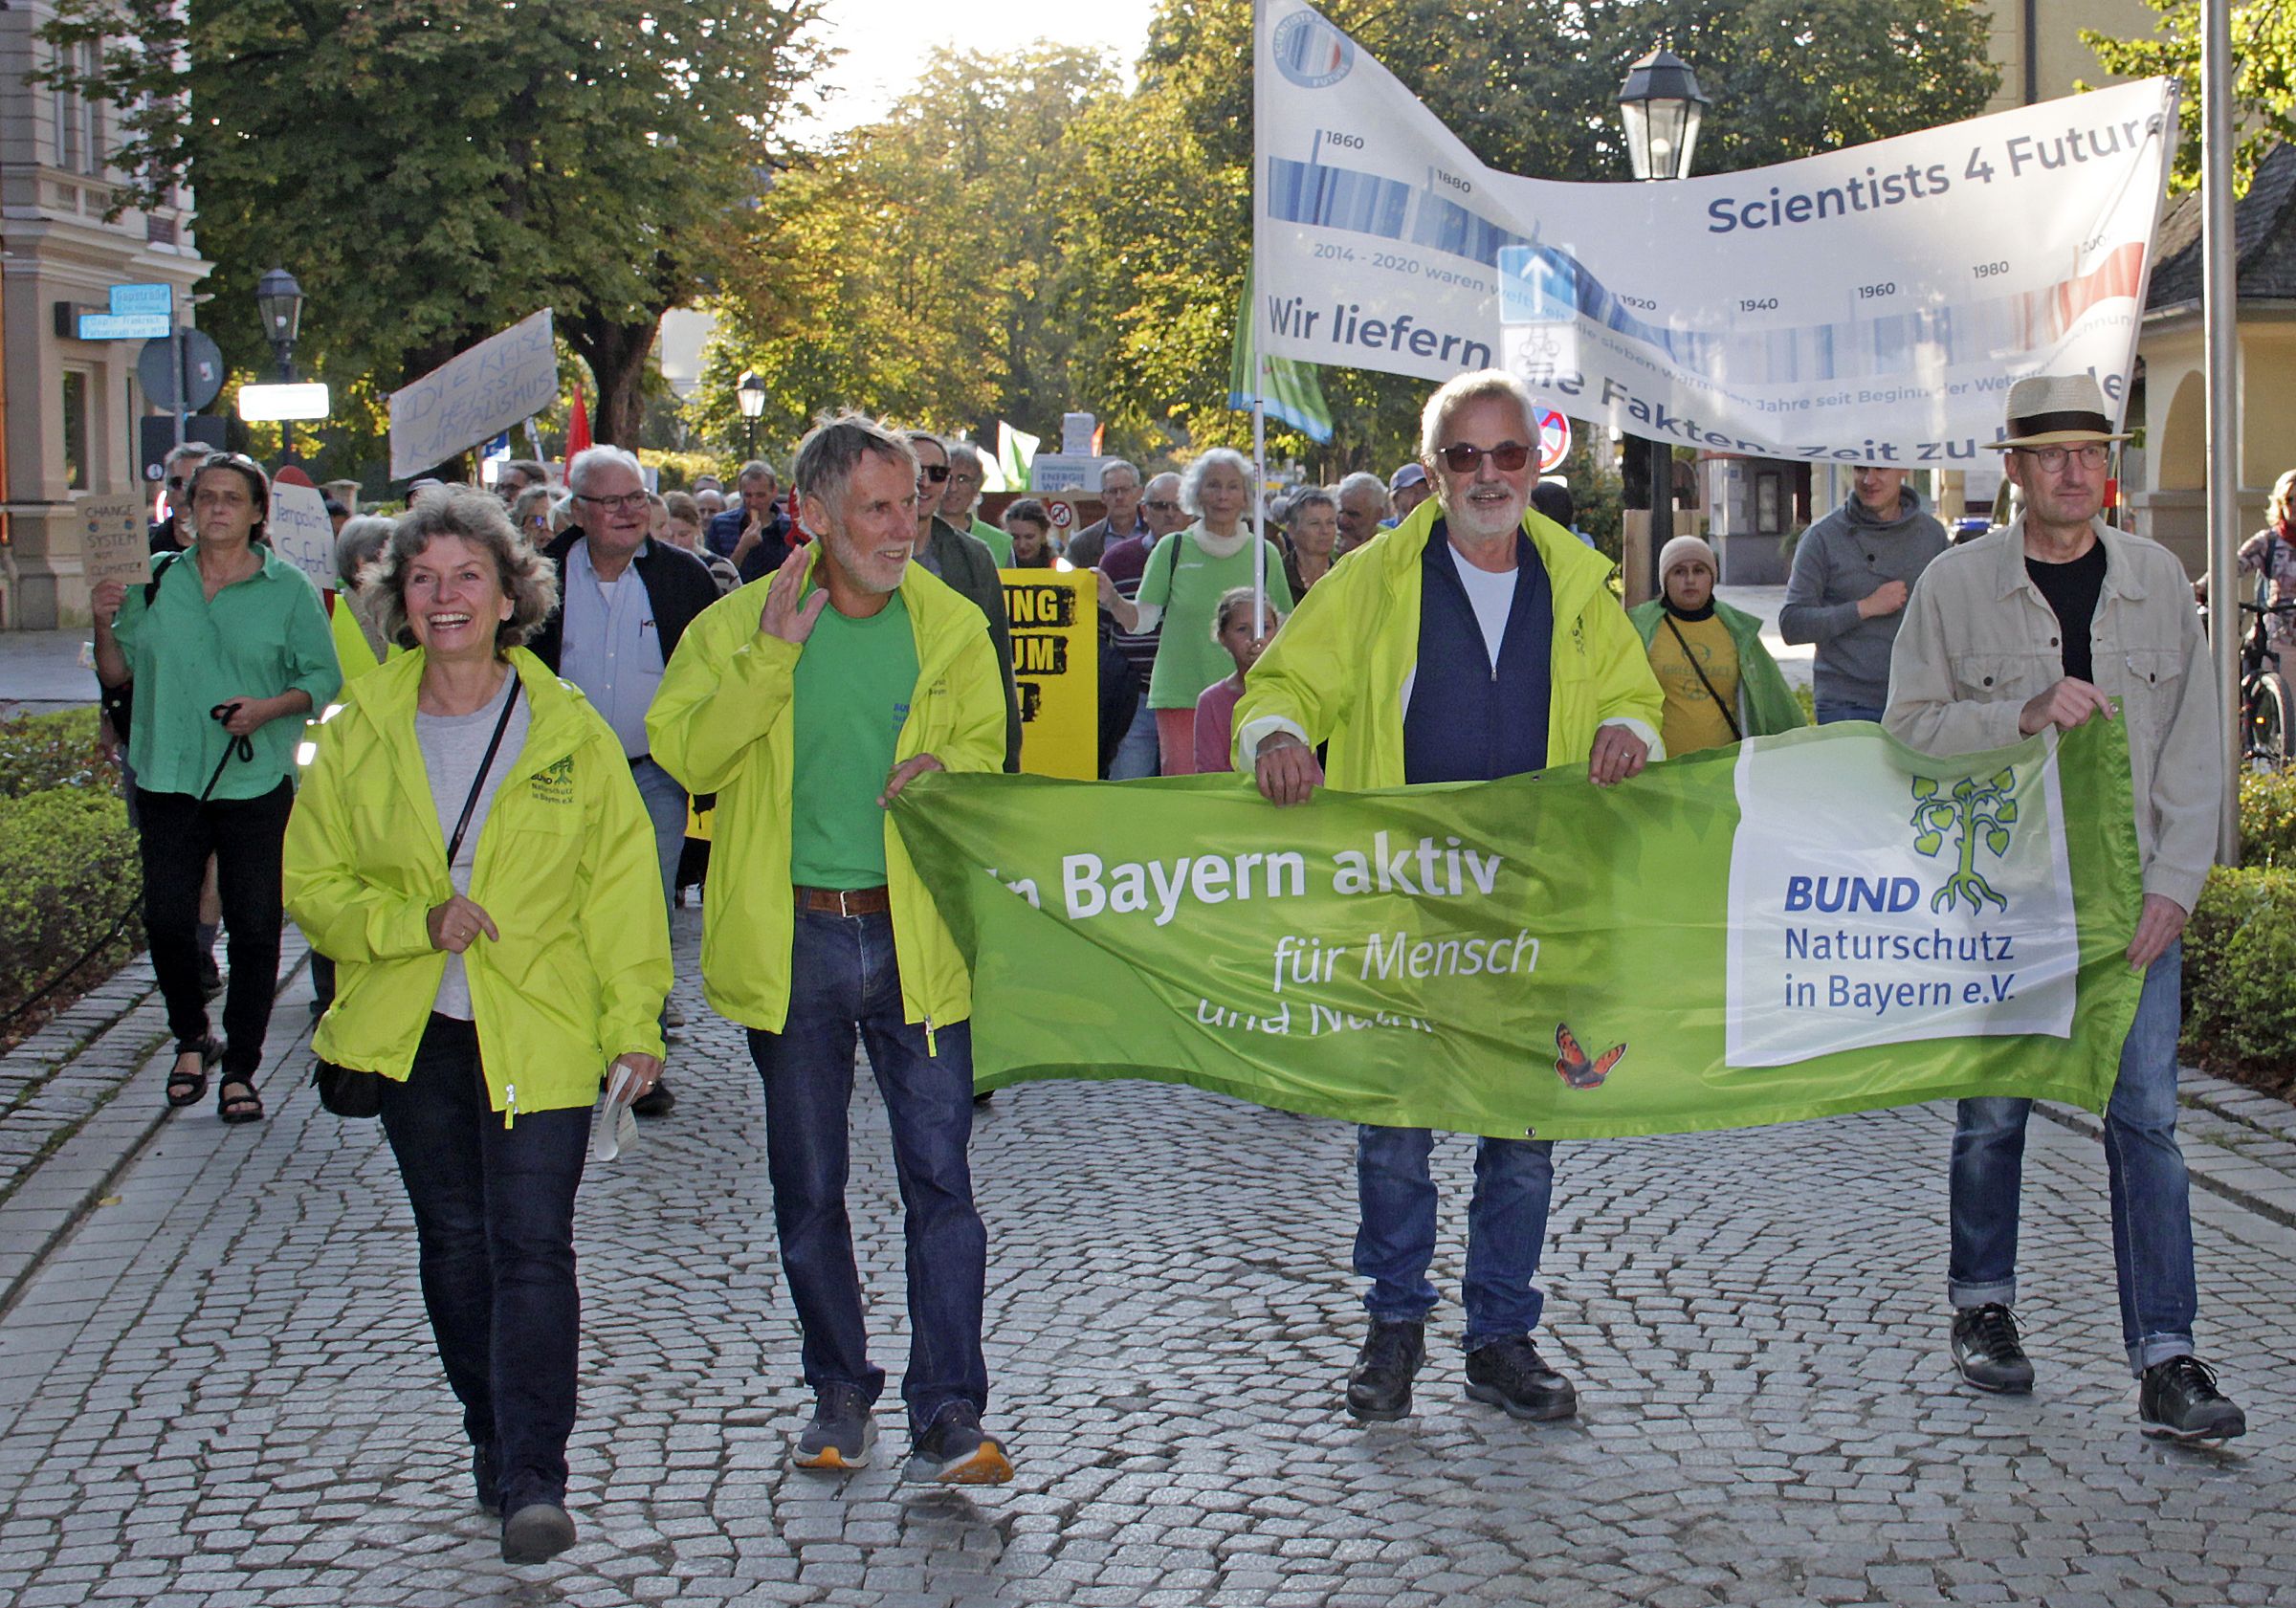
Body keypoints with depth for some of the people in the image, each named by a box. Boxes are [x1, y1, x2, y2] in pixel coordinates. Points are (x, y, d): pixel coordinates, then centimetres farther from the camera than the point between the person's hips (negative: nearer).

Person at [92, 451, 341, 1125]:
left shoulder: (288, 589, 1)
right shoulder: (156, 581, 8)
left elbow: (324, 677, 0)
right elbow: (117, 672, 12)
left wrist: (270, 708, -17)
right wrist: (105, 626, -7)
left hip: (256, 784, -2)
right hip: (168, 780, 2)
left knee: (253, 928, 2)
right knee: (167, 919, 0)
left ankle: (240, 1069, 12)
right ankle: (191, 1039, 25)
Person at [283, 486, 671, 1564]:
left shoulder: (570, 731, -2)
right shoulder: (360, 733, 2)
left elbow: (620, 882, 1)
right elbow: (313, 883, 3)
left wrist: (634, 1019, -5)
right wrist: (415, 921, -14)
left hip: (540, 1030, -3)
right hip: (412, 1032, 3)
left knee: (531, 1247, -10)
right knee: (454, 1242, 13)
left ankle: (533, 1477, -9)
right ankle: (491, 1436, 30)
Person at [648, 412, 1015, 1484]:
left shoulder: (952, 628, 3)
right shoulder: (738, 625, 0)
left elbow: (983, 752, 9)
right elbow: (685, 752, -11)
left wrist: (944, 769, -13)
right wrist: (772, 655, -19)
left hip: (912, 936, 0)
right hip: (791, 941, 1)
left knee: (939, 1176, -6)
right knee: (806, 1187, 11)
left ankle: (949, 1414, -2)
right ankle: (840, 1393, 26)